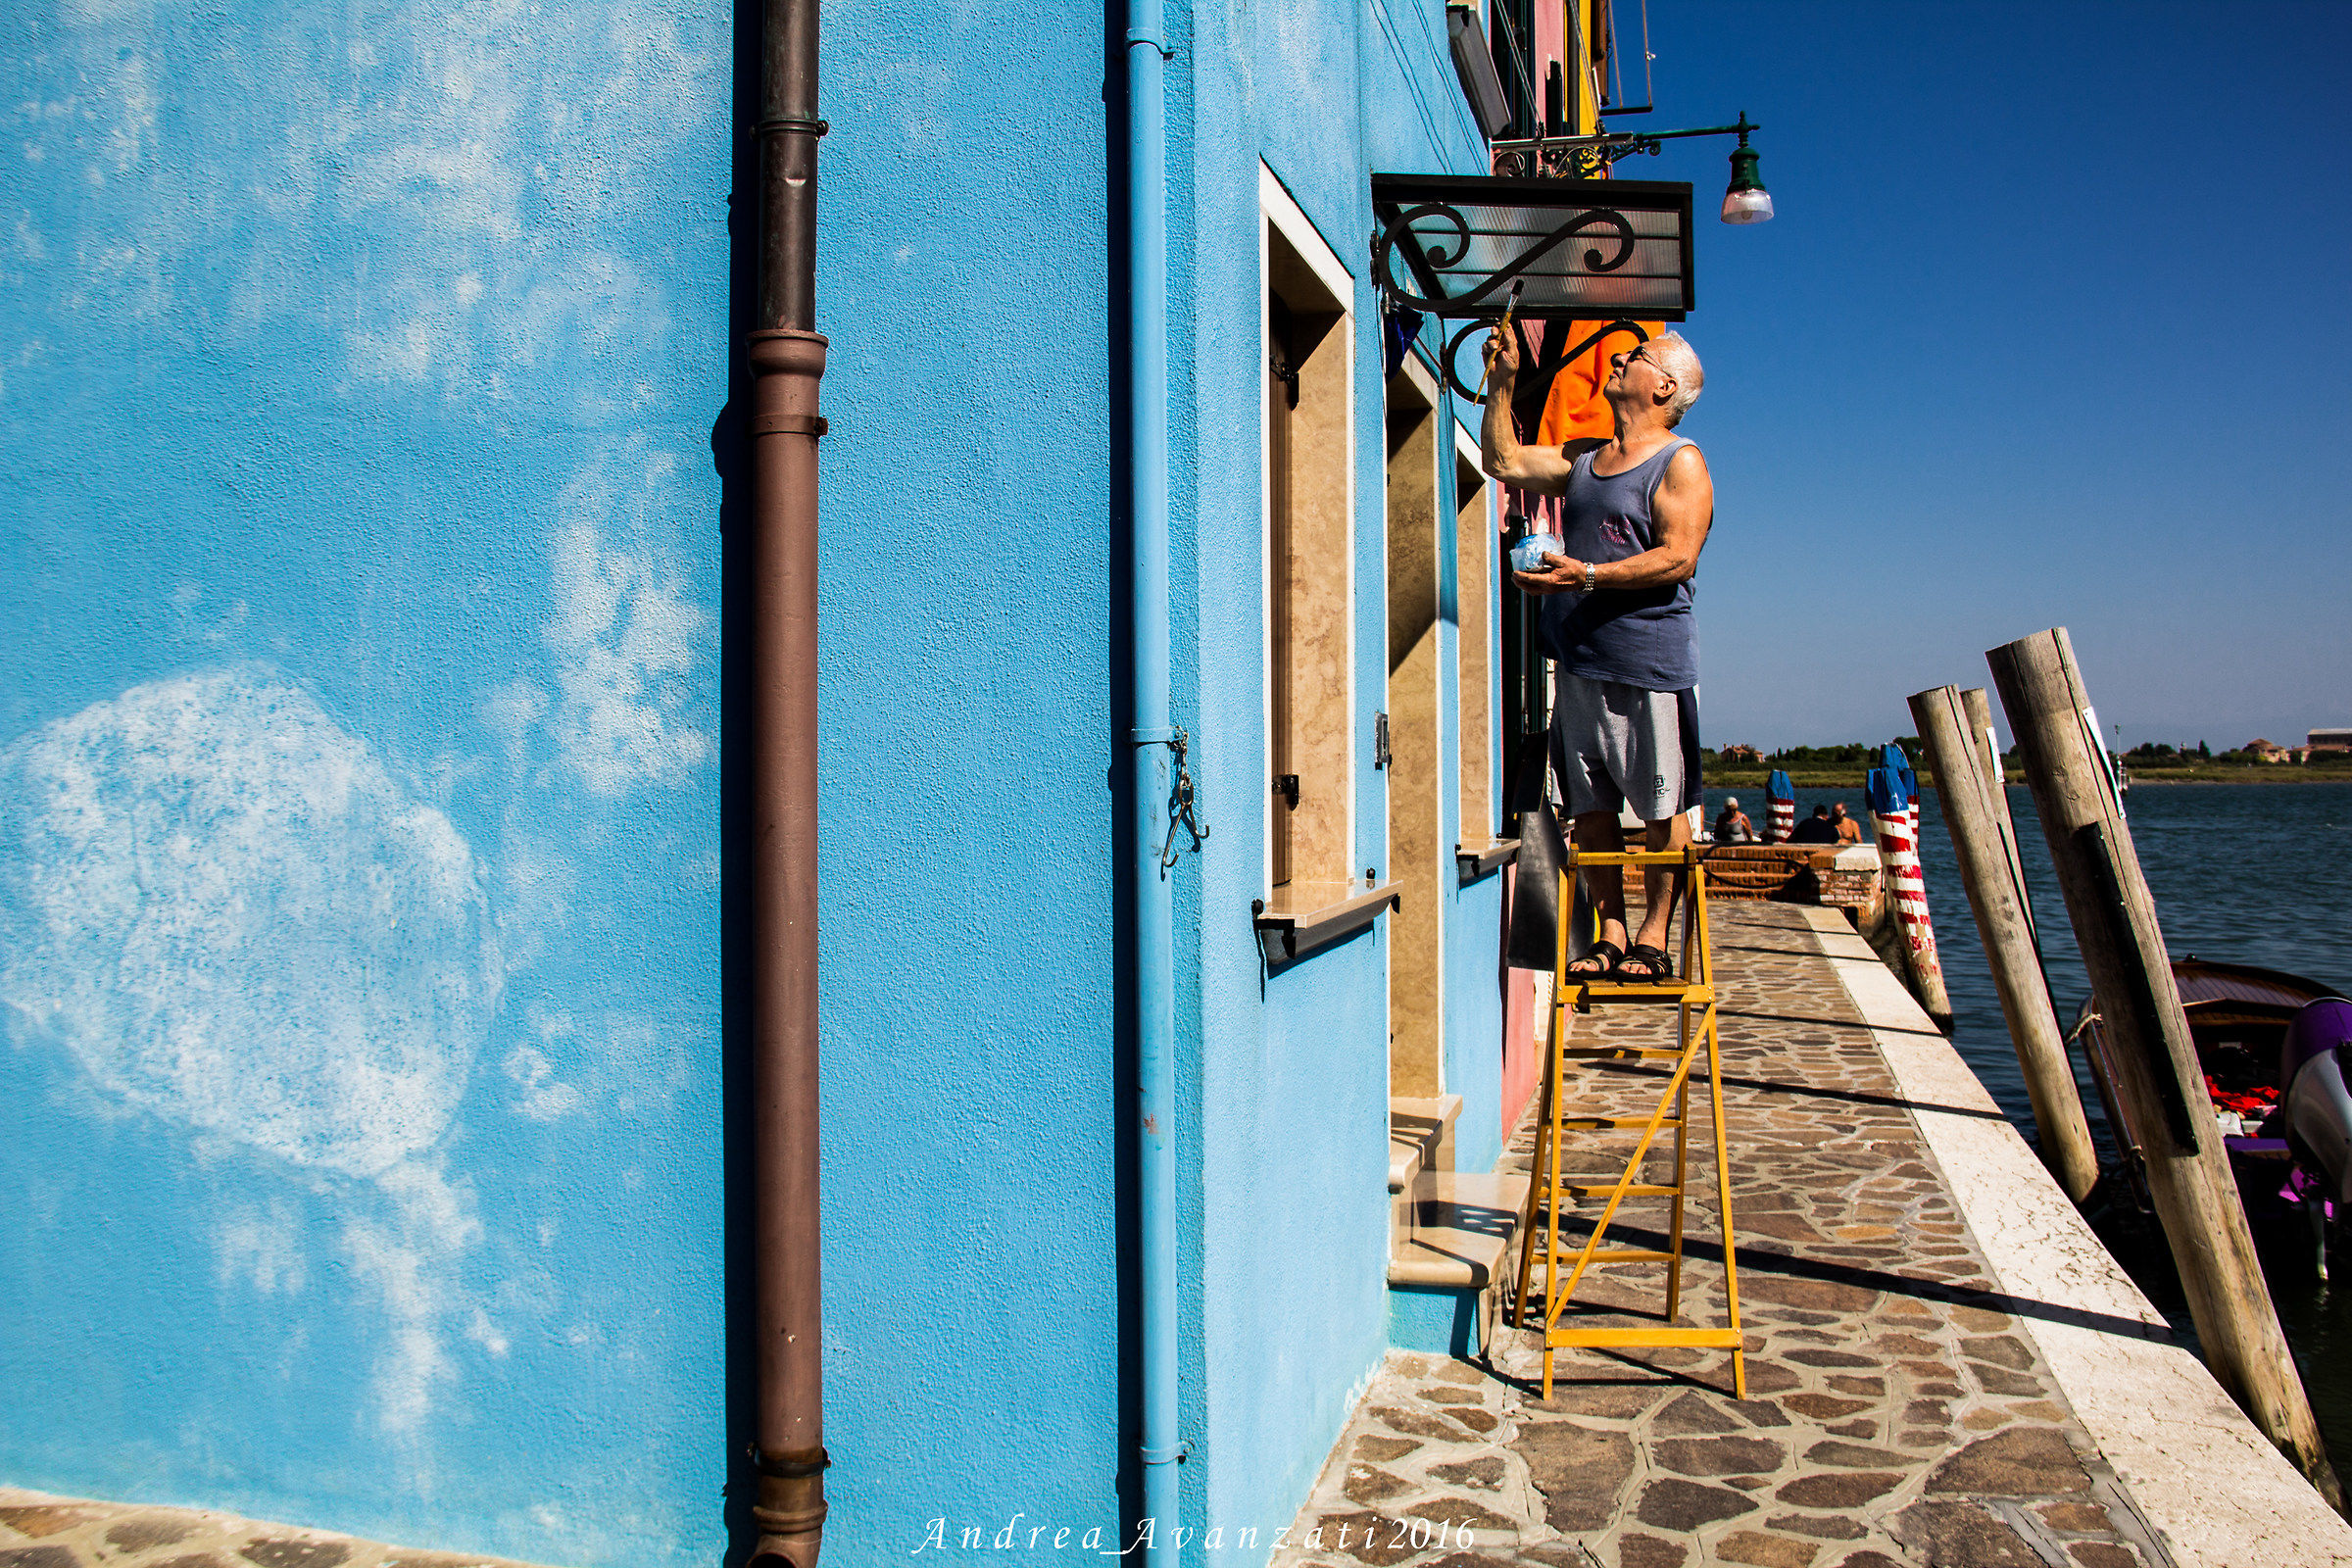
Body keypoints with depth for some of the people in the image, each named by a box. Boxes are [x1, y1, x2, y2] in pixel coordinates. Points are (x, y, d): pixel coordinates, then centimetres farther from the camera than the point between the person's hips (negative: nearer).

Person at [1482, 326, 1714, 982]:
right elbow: (1503, 461, 24)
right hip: (1578, 664, 7)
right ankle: (1610, 933, 12)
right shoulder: (1583, 457, 19)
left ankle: (1655, 934, 7)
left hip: (1649, 664, -6)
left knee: (1662, 810, -2)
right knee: (1590, 810, 6)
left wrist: (1586, 576, -21)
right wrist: (1502, 381, 16)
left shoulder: (1680, 463, -3)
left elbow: (1677, 558, -14)